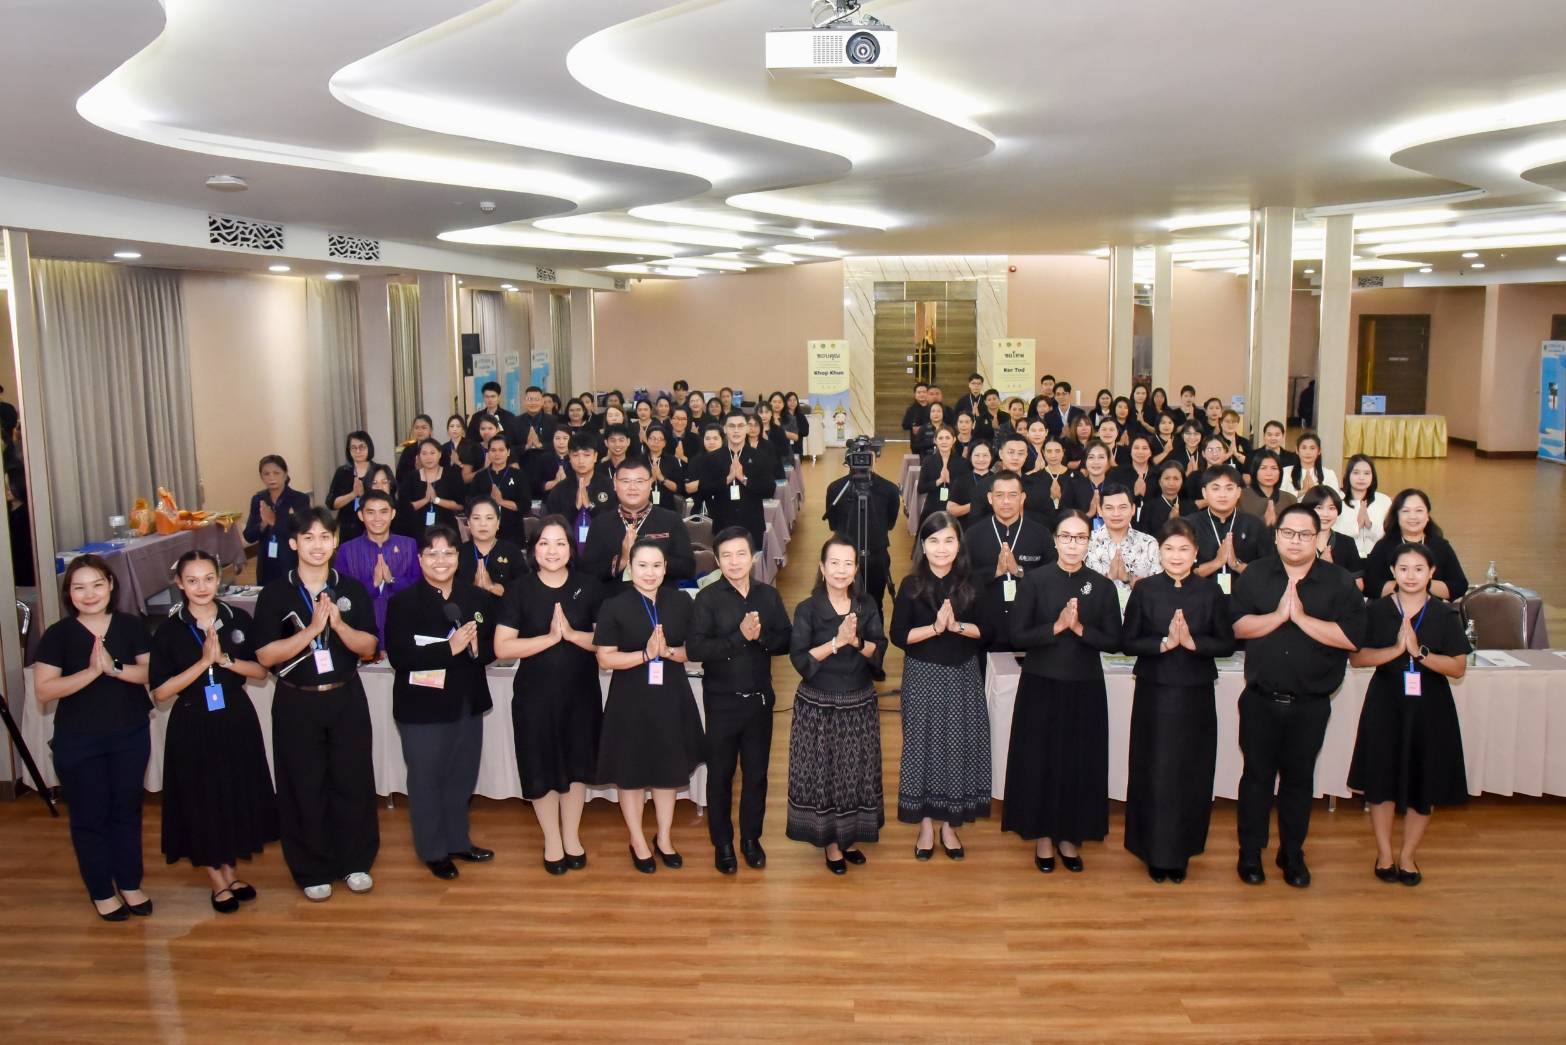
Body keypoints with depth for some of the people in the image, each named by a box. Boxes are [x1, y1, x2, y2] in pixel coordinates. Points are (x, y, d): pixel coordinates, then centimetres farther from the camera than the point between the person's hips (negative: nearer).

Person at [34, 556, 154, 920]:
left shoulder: (131, 626, -2)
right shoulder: (58, 635, -8)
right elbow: (44, 689, -14)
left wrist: (115, 667, -23)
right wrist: (91, 671, -26)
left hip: (131, 736, 2)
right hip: (78, 742, -2)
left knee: (127, 810, 13)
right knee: (90, 816, 9)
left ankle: (130, 884, 28)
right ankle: (101, 892, 23)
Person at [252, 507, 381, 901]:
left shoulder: (352, 589, 2)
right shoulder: (275, 594, -5)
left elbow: (368, 647, -1)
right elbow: (265, 655, -11)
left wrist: (339, 624, -19)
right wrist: (311, 629, -22)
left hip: (346, 698, 2)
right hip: (297, 703, -2)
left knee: (352, 781, 7)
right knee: (304, 787, 6)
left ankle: (355, 862, 23)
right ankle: (313, 871, 21)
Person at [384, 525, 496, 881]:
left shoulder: (476, 598, 4)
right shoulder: (403, 602, -8)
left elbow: (494, 647, 5)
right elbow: (399, 656, -19)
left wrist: (476, 648, -18)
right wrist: (449, 648, -25)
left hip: (468, 704, 4)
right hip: (423, 707, -4)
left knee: (462, 777, 16)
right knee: (427, 779, 7)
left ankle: (458, 841, 35)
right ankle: (434, 851, 24)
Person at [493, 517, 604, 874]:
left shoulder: (588, 587, -2)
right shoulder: (520, 589, -6)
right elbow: (502, 647, -12)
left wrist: (571, 633, -19)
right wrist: (549, 638, -20)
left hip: (581, 692, 1)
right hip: (535, 694, -1)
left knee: (576, 763, 12)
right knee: (541, 767, 8)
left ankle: (572, 836, 32)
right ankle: (552, 839, 29)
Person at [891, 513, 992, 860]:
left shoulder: (970, 585, 0)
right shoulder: (911, 586, -5)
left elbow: (985, 630, 0)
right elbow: (898, 636, -7)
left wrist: (956, 626, -17)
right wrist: (935, 627, -19)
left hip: (963, 677, 2)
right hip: (923, 677, -2)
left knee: (959, 747, 6)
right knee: (923, 746, 4)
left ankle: (949, 824, 21)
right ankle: (925, 823, 19)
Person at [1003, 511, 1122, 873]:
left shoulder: (1102, 586, 1)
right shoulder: (1035, 581, -4)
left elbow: (1113, 641, -2)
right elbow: (1017, 635, -8)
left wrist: (1079, 628, -16)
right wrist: (1056, 627, -19)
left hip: (1085, 687, 2)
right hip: (1042, 685, -1)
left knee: (1080, 762, 8)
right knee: (1040, 760, 6)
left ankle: (1070, 835, 25)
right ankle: (1042, 835, 22)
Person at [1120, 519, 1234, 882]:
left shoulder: (1210, 591, 1)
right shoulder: (1145, 590, -1)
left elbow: (1226, 644, 1)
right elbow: (1128, 642, -3)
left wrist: (1191, 642, -15)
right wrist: (1164, 643, -17)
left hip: (1195, 695, 1)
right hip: (1154, 693, -1)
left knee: (1191, 774, 7)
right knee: (1154, 773, 3)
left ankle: (1180, 852, 22)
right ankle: (1154, 852, 17)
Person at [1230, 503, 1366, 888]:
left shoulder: (1338, 582, -4)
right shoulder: (1254, 575, 1)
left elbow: (1351, 637, -14)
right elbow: (1237, 625, -7)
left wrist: (1302, 618, -18)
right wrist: (1278, 615, -18)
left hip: (1311, 703, 0)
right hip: (1260, 699, 0)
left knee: (1299, 778, 12)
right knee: (1257, 774, 9)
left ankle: (1292, 854, 27)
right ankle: (1250, 852, 21)